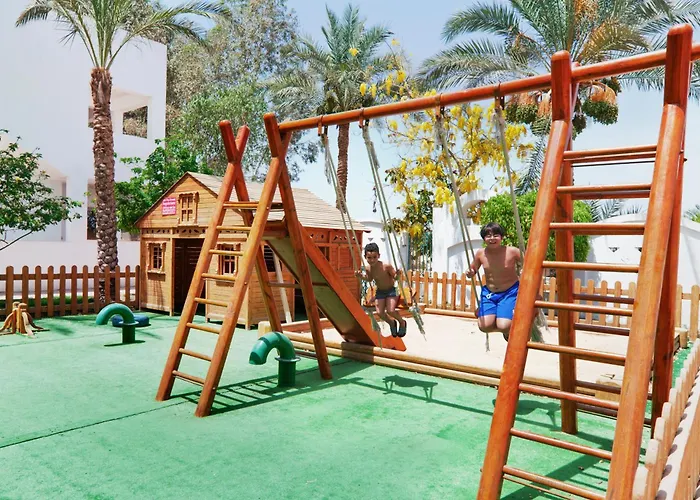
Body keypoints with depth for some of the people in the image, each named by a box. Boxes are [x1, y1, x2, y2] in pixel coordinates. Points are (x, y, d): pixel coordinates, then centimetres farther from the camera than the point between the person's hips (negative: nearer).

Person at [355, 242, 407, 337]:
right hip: (380, 291, 4)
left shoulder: (386, 266, -27)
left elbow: (395, 276, -16)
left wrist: (397, 274, -38)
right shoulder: (368, 269, -13)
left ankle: (402, 322, 13)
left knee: (390, 310, -21)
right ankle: (391, 323, 25)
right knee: (379, 312, -9)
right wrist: (361, 276, -8)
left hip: (391, 290, -4)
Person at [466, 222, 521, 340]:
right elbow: (473, 269, 10)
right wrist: (470, 273, -13)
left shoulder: (512, 252, -14)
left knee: (504, 326, -22)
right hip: (489, 292, 3)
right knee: (484, 326, -15)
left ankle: (510, 331, 17)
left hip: (510, 292, -3)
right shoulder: (480, 253, -6)